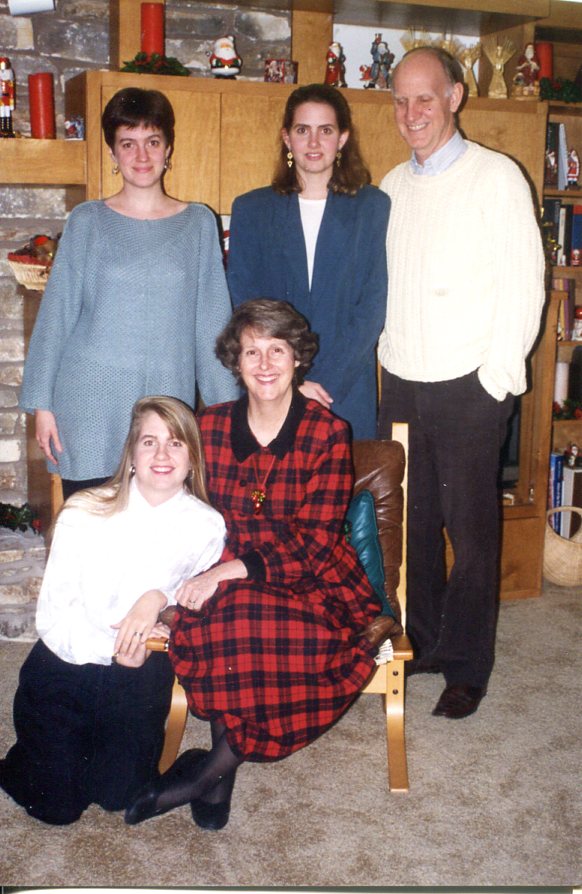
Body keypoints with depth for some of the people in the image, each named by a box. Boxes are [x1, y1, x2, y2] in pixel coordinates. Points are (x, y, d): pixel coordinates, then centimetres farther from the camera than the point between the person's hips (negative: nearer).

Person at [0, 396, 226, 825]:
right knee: (54, 805, 2)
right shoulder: (85, 512, -11)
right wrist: (110, 645, -26)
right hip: (64, 665, -1)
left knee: (119, 795, 5)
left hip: (138, 680, 1)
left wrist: (160, 597, -17)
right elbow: (53, 612, -11)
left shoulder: (207, 526, -8)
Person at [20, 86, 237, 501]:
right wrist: (42, 404, 0)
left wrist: (226, 405, 5)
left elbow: (212, 321, 8)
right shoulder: (87, 221, 4)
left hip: (169, 397, 1)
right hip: (91, 405, 0)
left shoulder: (199, 223, 7)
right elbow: (55, 313, 4)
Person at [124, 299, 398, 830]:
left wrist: (229, 571, -22)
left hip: (308, 581, -2)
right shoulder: (209, 428, 5)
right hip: (222, 582, 2)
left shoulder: (327, 434, -4)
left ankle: (211, 768, -14)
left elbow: (313, 544, -11)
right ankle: (220, 776, -18)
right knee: (228, 624, -32)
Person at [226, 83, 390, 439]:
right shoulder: (251, 209, 9)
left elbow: (372, 306, -2)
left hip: (348, 393, 0)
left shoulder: (373, 207, 5)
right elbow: (242, 307, 2)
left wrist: (324, 381, -12)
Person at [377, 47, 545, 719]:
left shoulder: (496, 176, -5)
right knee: (412, 521, 11)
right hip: (401, 383, 5)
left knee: (470, 528, 2)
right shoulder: (393, 186, 12)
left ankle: (466, 666, 15)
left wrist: (497, 380, -11)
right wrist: (388, 358, 9)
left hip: (468, 387, -5)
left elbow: (524, 285, -8)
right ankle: (421, 642, 27)